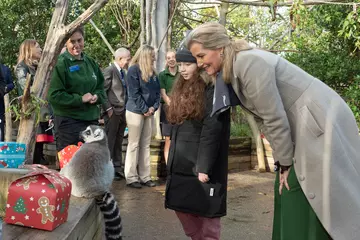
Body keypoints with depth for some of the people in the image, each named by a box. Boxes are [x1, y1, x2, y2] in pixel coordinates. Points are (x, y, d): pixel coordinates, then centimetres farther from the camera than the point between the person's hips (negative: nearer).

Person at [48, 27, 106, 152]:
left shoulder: (90, 62, 11)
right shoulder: (61, 63, -10)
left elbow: (101, 87, 18)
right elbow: (54, 95, -15)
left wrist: (96, 97, -5)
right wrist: (80, 99, -17)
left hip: (91, 119, 7)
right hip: (68, 121, -6)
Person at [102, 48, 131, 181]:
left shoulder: (124, 72, 14)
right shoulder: (109, 70, -9)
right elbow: (103, 91, -13)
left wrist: (126, 108, 9)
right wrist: (108, 109, -15)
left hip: (123, 111, 7)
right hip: (113, 112, -7)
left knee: (118, 143, 12)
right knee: (109, 142, -1)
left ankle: (118, 168, 19)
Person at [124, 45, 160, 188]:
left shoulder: (152, 72, 13)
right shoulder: (134, 70, -9)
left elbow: (157, 91, 10)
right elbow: (134, 93, -15)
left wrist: (153, 107, -5)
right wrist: (145, 109, -14)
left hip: (149, 112, 7)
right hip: (135, 111, -7)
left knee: (146, 145, 9)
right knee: (134, 144, -2)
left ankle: (144, 176, 15)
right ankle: (131, 178, 4)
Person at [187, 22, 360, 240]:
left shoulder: (249, 63, -22)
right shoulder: (232, 70, 7)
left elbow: (274, 118, -20)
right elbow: (264, 117, 8)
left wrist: (285, 164, -11)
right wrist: (283, 162, 6)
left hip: (321, 126, -9)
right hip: (301, 130, 9)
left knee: (307, 211, -4)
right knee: (291, 207, 11)